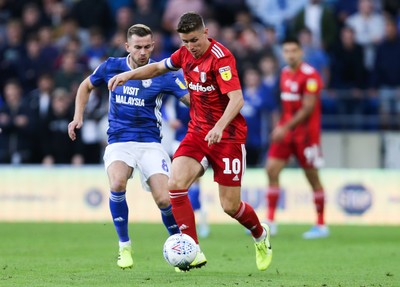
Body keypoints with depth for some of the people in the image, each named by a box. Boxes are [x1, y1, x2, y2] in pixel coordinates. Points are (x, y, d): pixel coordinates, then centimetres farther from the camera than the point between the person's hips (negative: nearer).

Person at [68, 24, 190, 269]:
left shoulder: (162, 74, -5)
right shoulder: (111, 67, 1)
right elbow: (86, 86, 20)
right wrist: (78, 117, 8)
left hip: (150, 143, 0)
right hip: (119, 143, 0)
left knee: (164, 199, -16)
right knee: (117, 184, -31)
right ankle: (125, 247, -12)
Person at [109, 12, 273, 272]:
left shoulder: (221, 57, -19)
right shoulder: (186, 54, 4)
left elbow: (237, 99, -28)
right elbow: (158, 68, 22)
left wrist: (220, 126, -42)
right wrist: (129, 74, 7)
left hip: (227, 135, -6)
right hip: (198, 132, 6)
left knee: (230, 206, -3)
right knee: (175, 183, -17)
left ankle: (261, 235, 31)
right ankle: (194, 253, -12)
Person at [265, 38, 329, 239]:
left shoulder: (310, 75, -14)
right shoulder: (285, 73, 10)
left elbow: (307, 108, -18)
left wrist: (285, 127, -20)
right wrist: (280, 126, 12)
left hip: (305, 132, -7)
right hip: (285, 130, 7)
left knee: (313, 177, 1)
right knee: (272, 170, -4)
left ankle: (321, 226, 10)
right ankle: (270, 222, 0)